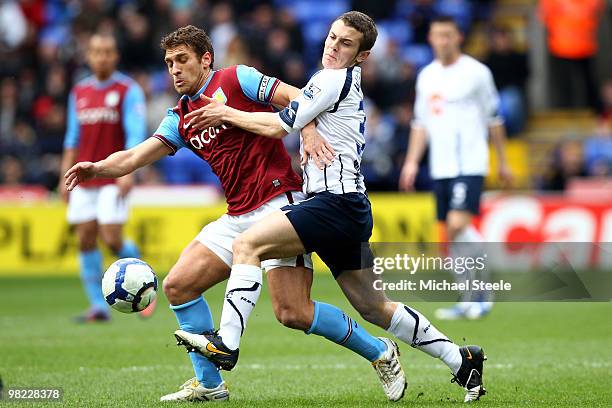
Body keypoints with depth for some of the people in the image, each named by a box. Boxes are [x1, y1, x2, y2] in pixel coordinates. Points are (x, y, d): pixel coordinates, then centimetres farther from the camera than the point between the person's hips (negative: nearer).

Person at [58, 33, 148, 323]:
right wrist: (65, 177, 12)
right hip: (84, 180, 5)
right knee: (86, 240, -1)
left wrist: (128, 172, -22)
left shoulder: (128, 90, -3)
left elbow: (136, 133, -11)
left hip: (114, 179, -5)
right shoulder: (79, 92, 13)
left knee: (112, 239, -13)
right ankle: (98, 305, 4)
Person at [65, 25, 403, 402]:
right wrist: (97, 168, -10)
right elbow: (134, 157, 10)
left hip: (279, 202, -8)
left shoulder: (235, 79, -3)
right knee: (178, 285, 3)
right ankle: (209, 384, 12)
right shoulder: (181, 119, 17)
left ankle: (381, 352, 4)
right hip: (238, 217, 8)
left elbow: (296, 98, -10)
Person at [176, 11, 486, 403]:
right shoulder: (349, 84, 22)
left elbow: (278, 125, -6)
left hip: (336, 202, -10)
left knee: (248, 244, -19)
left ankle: (227, 342, -28)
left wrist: (227, 115, 5)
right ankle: (460, 359, 18)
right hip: (349, 209, 10)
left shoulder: (333, 80, -7)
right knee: (373, 307, 14)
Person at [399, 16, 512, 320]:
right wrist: (412, 162, 10)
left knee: (458, 225, -20)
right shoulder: (426, 76, 13)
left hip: (470, 164, -6)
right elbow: (420, 123, 19)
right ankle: (471, 300, 13)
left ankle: (481, 292, -7)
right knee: (452, 235, 5)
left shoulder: (476, 72, -2)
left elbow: (493, 118, 3)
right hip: (440, 167, 6)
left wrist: (502, 162, 6)